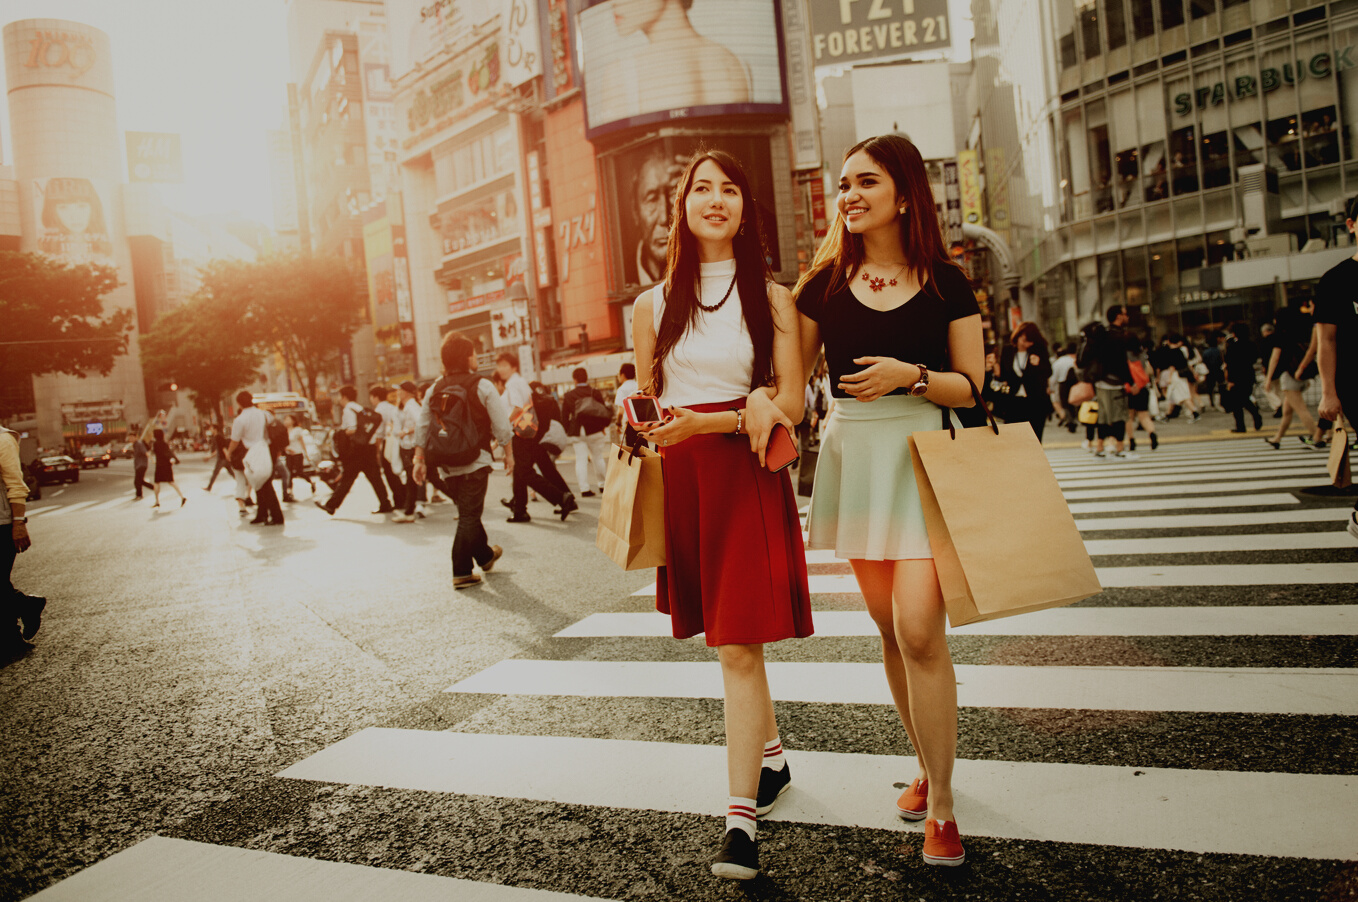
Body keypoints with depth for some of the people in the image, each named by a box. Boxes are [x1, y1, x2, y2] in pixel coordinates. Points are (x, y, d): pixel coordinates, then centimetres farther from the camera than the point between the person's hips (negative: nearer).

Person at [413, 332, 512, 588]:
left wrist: (419, 458, 14)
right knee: (469, 516, 0)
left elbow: (422, 426, 8)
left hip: (446, 463, 6)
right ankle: (461, 572, 7)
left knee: (467, 512, 20)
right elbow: (501, 425, -7)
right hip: (475, 460, -5)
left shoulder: (435, 389, 7)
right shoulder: (482, 386, -7)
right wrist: (509, 452, 5)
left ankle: (485, 555, 33)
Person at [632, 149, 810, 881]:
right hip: (683, 484, 3)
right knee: (726, 637, 14)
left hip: (748, 478, -3)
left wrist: (708, 422, -17)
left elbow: (791, 402, -4)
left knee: (738, 647, -8)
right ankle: (771, 756, 36)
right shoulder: (654, 304, 10)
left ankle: (741, 818, -2)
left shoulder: (771, 298, 3)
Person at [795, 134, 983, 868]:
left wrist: (910, 376, -18)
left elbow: (972, 386, 0)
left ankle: (942, 805, 2)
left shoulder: (944, 282, 0)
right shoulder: (825, 284, 6)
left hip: (922, 455, -3)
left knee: (920, 629, -12)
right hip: (853, 454, 3)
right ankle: (926, 767, 30)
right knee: (889, 628, 10)